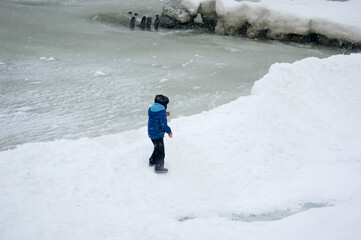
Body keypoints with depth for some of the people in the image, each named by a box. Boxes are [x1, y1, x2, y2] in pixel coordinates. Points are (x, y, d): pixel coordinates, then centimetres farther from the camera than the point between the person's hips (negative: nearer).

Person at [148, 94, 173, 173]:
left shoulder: (151, 109, 1)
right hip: (158, 135, -8)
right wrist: (169, 132, -7)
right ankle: (159, 168, 12)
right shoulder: (162, 112, -23)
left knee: (157, 148, 28)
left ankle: (152, 161, 41)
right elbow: (163, 124, -22)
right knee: (160, 152, 5)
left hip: (151, 133, 8)